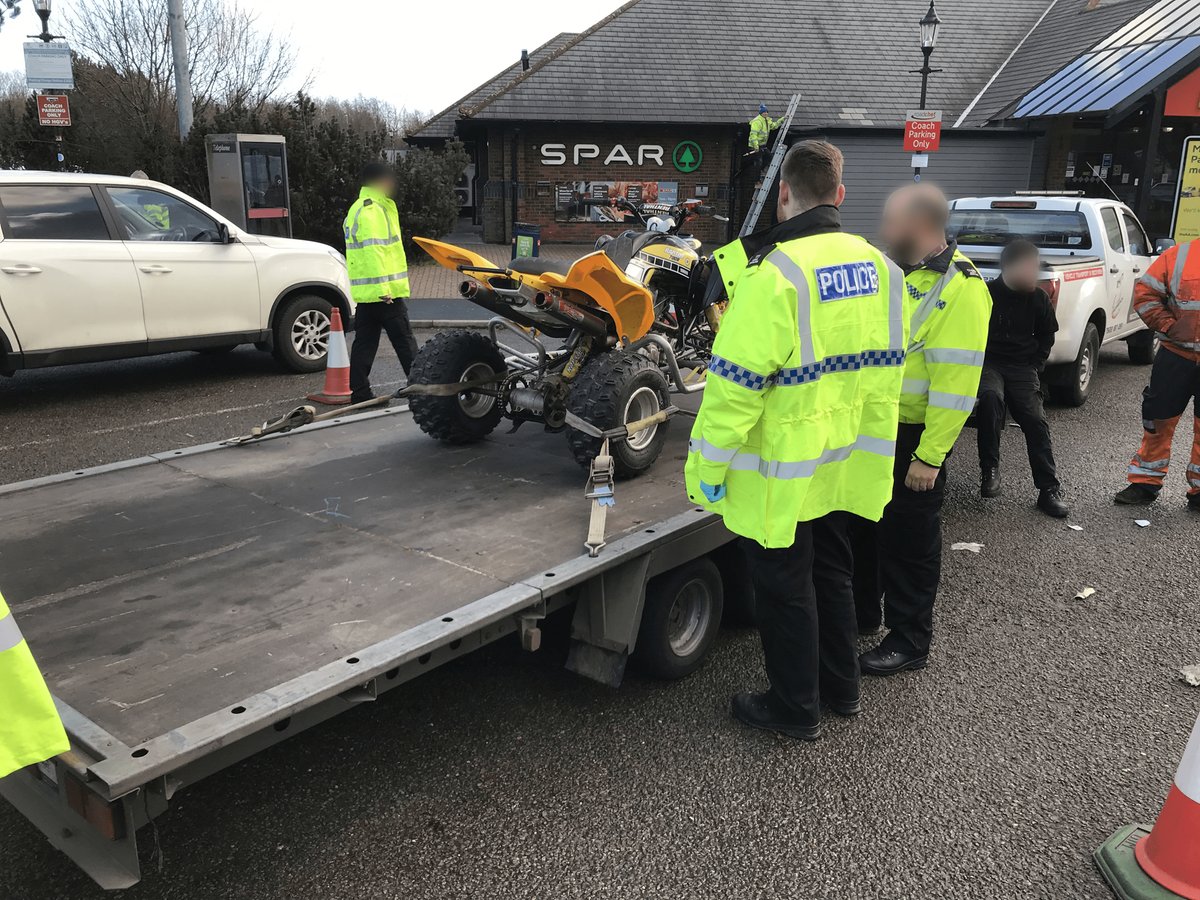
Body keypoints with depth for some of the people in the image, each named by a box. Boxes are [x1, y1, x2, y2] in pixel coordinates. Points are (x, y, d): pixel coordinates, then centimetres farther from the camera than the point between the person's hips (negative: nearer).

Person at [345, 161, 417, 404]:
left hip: (364, 292, 10)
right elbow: (373, 250, -22)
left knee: (364, 343, 9)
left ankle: (359, 393, 10)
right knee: (405, 343, -2)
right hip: (384, 291, -10)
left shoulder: (357, 209, 21)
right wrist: (383, 288, -25)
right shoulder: (373, 210, -13)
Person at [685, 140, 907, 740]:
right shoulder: (876, 266, 1)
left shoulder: (774, 272, -23)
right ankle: (841, 687, 40)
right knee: (831, 571, 23)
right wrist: (866, 439, 18)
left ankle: (795, 710, 26)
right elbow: (884, 370, 8)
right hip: (841, 463, 7)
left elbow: (735, 385, -23)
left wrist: (706, 470, -13)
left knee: (784, 587, 9)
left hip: (782, 473, -7)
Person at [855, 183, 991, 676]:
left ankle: (909, 640, 20)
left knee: (909, 540, 5)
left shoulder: (960, 288, -19)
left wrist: (930, 455, -23)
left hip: (913, 439, -8)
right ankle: (861, 611, 38)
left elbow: (957, 382, -22)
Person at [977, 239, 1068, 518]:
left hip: (1022, 367, 3)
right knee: (990, 397, -35)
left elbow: (1046, 337, 20)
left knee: (1035, 421, -11)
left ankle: (1049, 490, -5)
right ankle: (990, 469, -22)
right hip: (987, 363, -3)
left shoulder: (1038, 299, 7)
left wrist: (1034, 366, 7)